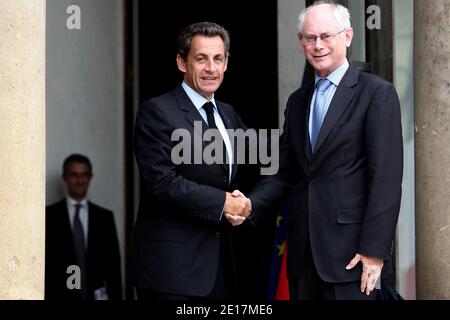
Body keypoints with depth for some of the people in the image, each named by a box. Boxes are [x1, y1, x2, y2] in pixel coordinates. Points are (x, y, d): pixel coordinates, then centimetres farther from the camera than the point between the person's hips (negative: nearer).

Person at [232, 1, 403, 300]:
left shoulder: (377, 93, -4)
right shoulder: (297, 101, 16)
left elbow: (386, 178, -10)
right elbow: (286, 174, 16)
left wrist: (374, 249, -15)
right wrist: (250, 204, -3)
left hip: (349, 248, -6)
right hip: (303, 249, 6)